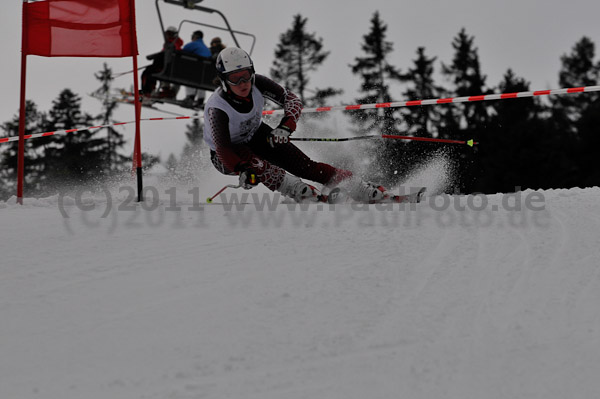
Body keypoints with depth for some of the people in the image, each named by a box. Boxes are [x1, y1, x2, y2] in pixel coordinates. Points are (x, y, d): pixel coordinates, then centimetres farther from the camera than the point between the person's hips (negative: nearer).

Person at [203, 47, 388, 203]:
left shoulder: (257, 83, -23)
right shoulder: (216, 108, -35)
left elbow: (292, 100, -21)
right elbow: (222, 149, -42)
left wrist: (285, 127, -41)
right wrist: (243, 171, -60)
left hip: (256, 135, 3)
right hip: (226, 154, -3)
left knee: (302, 164, -11)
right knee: (253, 161, -37)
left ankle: (362, 190, -10)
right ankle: (304, 193, -40)